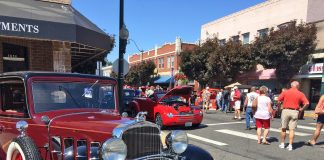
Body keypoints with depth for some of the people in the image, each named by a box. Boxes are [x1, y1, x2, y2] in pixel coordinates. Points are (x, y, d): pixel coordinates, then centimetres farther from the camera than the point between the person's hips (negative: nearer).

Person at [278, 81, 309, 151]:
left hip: (286, 111, 0)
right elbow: (307, 103, -6)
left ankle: (282, 144, 20)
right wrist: (301, 109, 6)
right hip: (294, 112, 0)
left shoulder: (285, 92, -1)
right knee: (292, 129, 4)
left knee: (283, 128, 11)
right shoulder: (300, 94, 1)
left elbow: (278, 100, -5)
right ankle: (290, 145, 4)